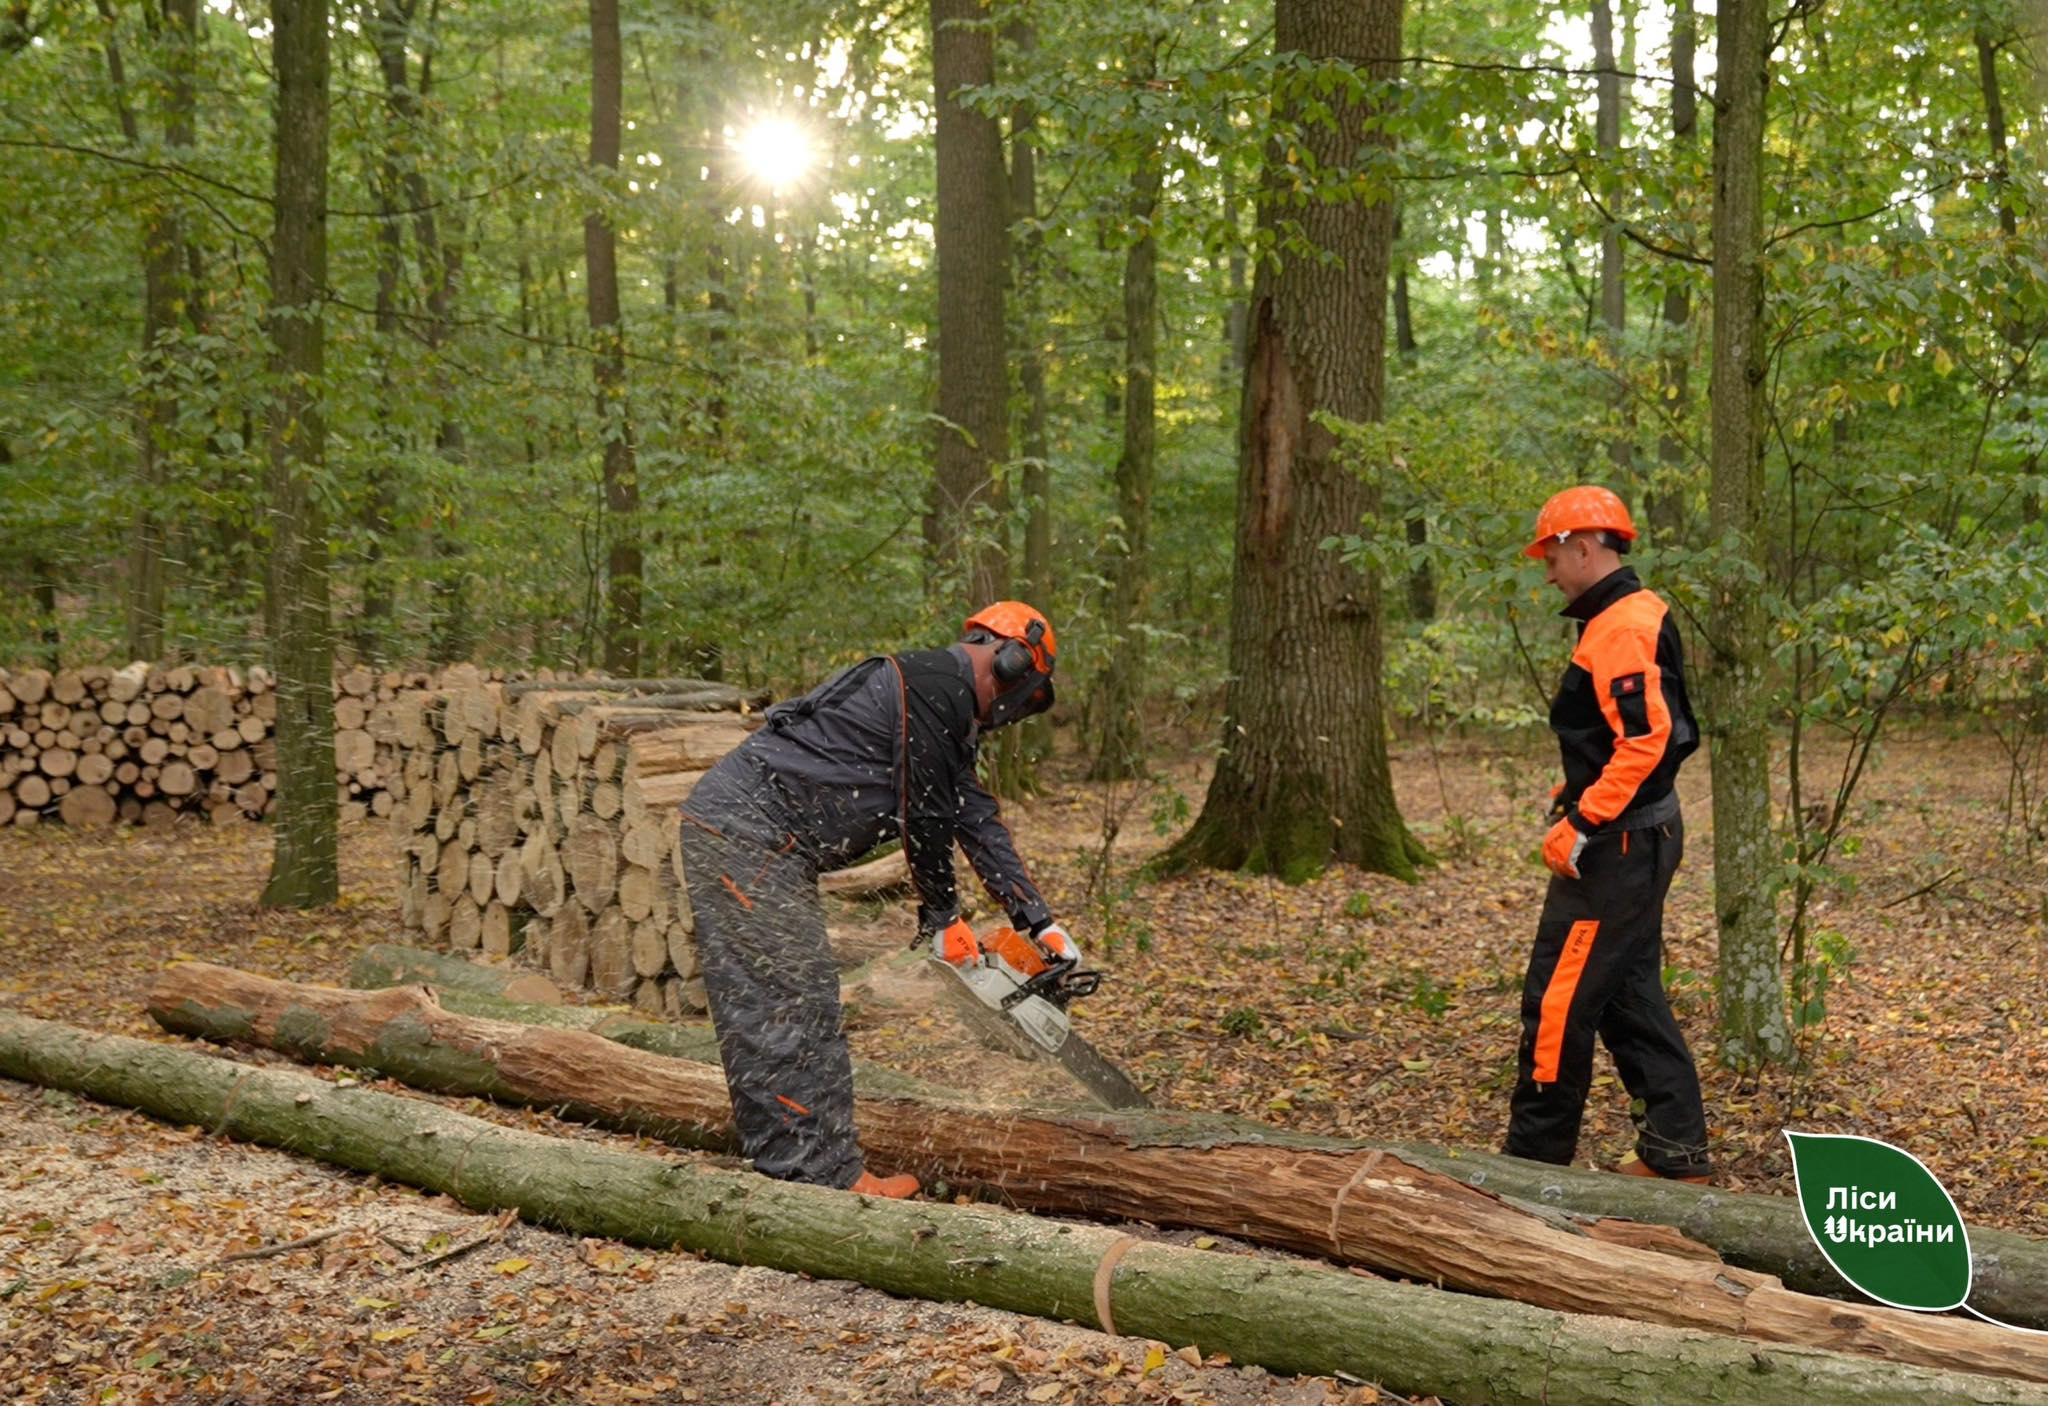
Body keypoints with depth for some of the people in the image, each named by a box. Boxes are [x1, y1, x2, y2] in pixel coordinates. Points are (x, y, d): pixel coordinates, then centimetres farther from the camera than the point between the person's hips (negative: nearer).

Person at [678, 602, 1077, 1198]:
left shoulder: (951, 717, 21)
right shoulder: (934, 686, -12)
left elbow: (978, 819, 20)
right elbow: (924, 813, -9)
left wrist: (1040, 922, 17)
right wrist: (942, 915, 4)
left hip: (762, 844, 11)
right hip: (745, 832, -11)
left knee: (803, 1004, 11)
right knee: (790, 1005, -8)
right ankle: (824, 1173, -4)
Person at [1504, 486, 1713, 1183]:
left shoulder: (1621, 628, -18)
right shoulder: (1633, 616, 15)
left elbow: (1646, 740, -27)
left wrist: (1582, 823, -23)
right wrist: (1573, 799, 14)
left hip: (1617, 844, -11)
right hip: (1641, 838, 11)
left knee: (1558, 998, -4)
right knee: (1629, 995, 15)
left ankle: (1534, 1155, 5)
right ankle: (1675, 1150, 20)